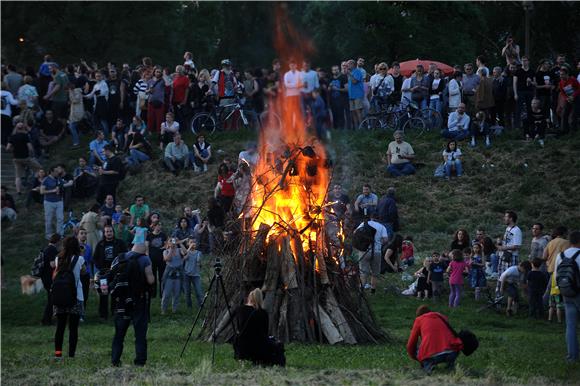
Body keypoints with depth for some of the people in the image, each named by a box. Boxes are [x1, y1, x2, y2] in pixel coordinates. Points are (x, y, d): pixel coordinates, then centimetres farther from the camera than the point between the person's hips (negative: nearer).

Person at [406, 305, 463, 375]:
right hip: (451, 353, 3)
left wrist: (413, 357, 40)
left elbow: (411, 344, 20)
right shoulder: (442, 317, 29)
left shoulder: (419, 320, 19)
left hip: (431, 356, -3)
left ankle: (427, 365, -1)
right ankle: (450, 363, 10)